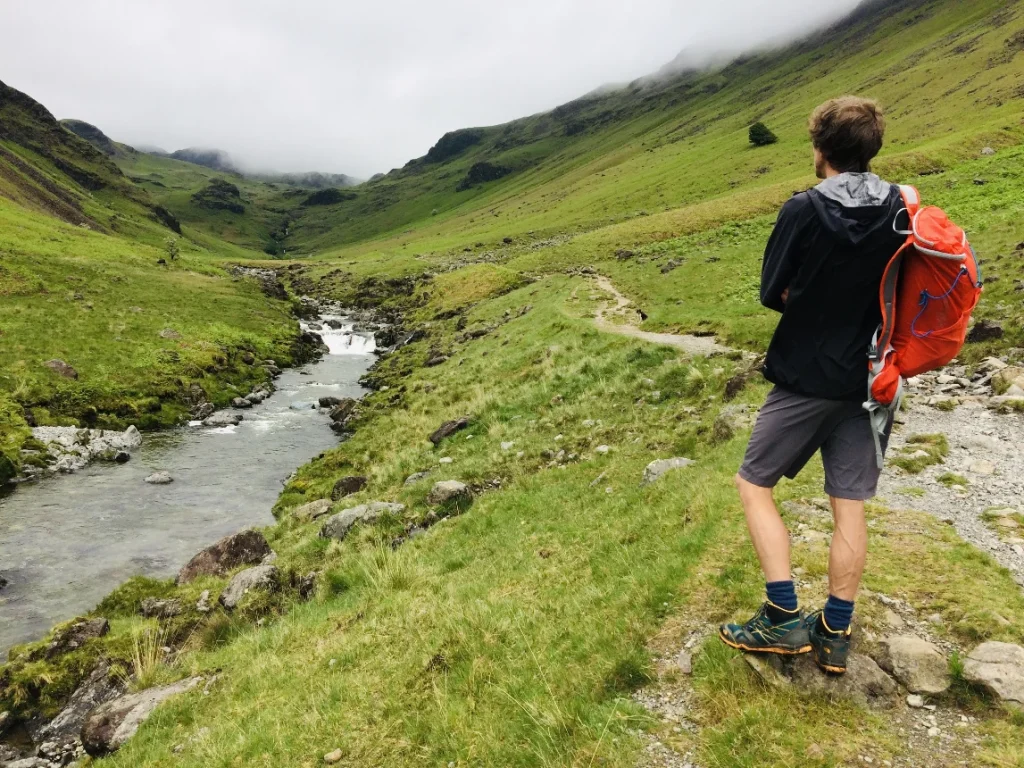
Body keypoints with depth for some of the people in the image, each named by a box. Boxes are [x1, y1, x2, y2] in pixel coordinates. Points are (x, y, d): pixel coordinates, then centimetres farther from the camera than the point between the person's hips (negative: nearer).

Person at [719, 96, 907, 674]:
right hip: (869, 381, 5)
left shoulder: (805, 209, -12)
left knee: (754, 484, 9)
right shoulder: (902, 210, 2)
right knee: (851, 506, 9)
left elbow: (772, 293, -5)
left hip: (805, 378, -5)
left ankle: (784, 619, 8)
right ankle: (835, 634, 20)